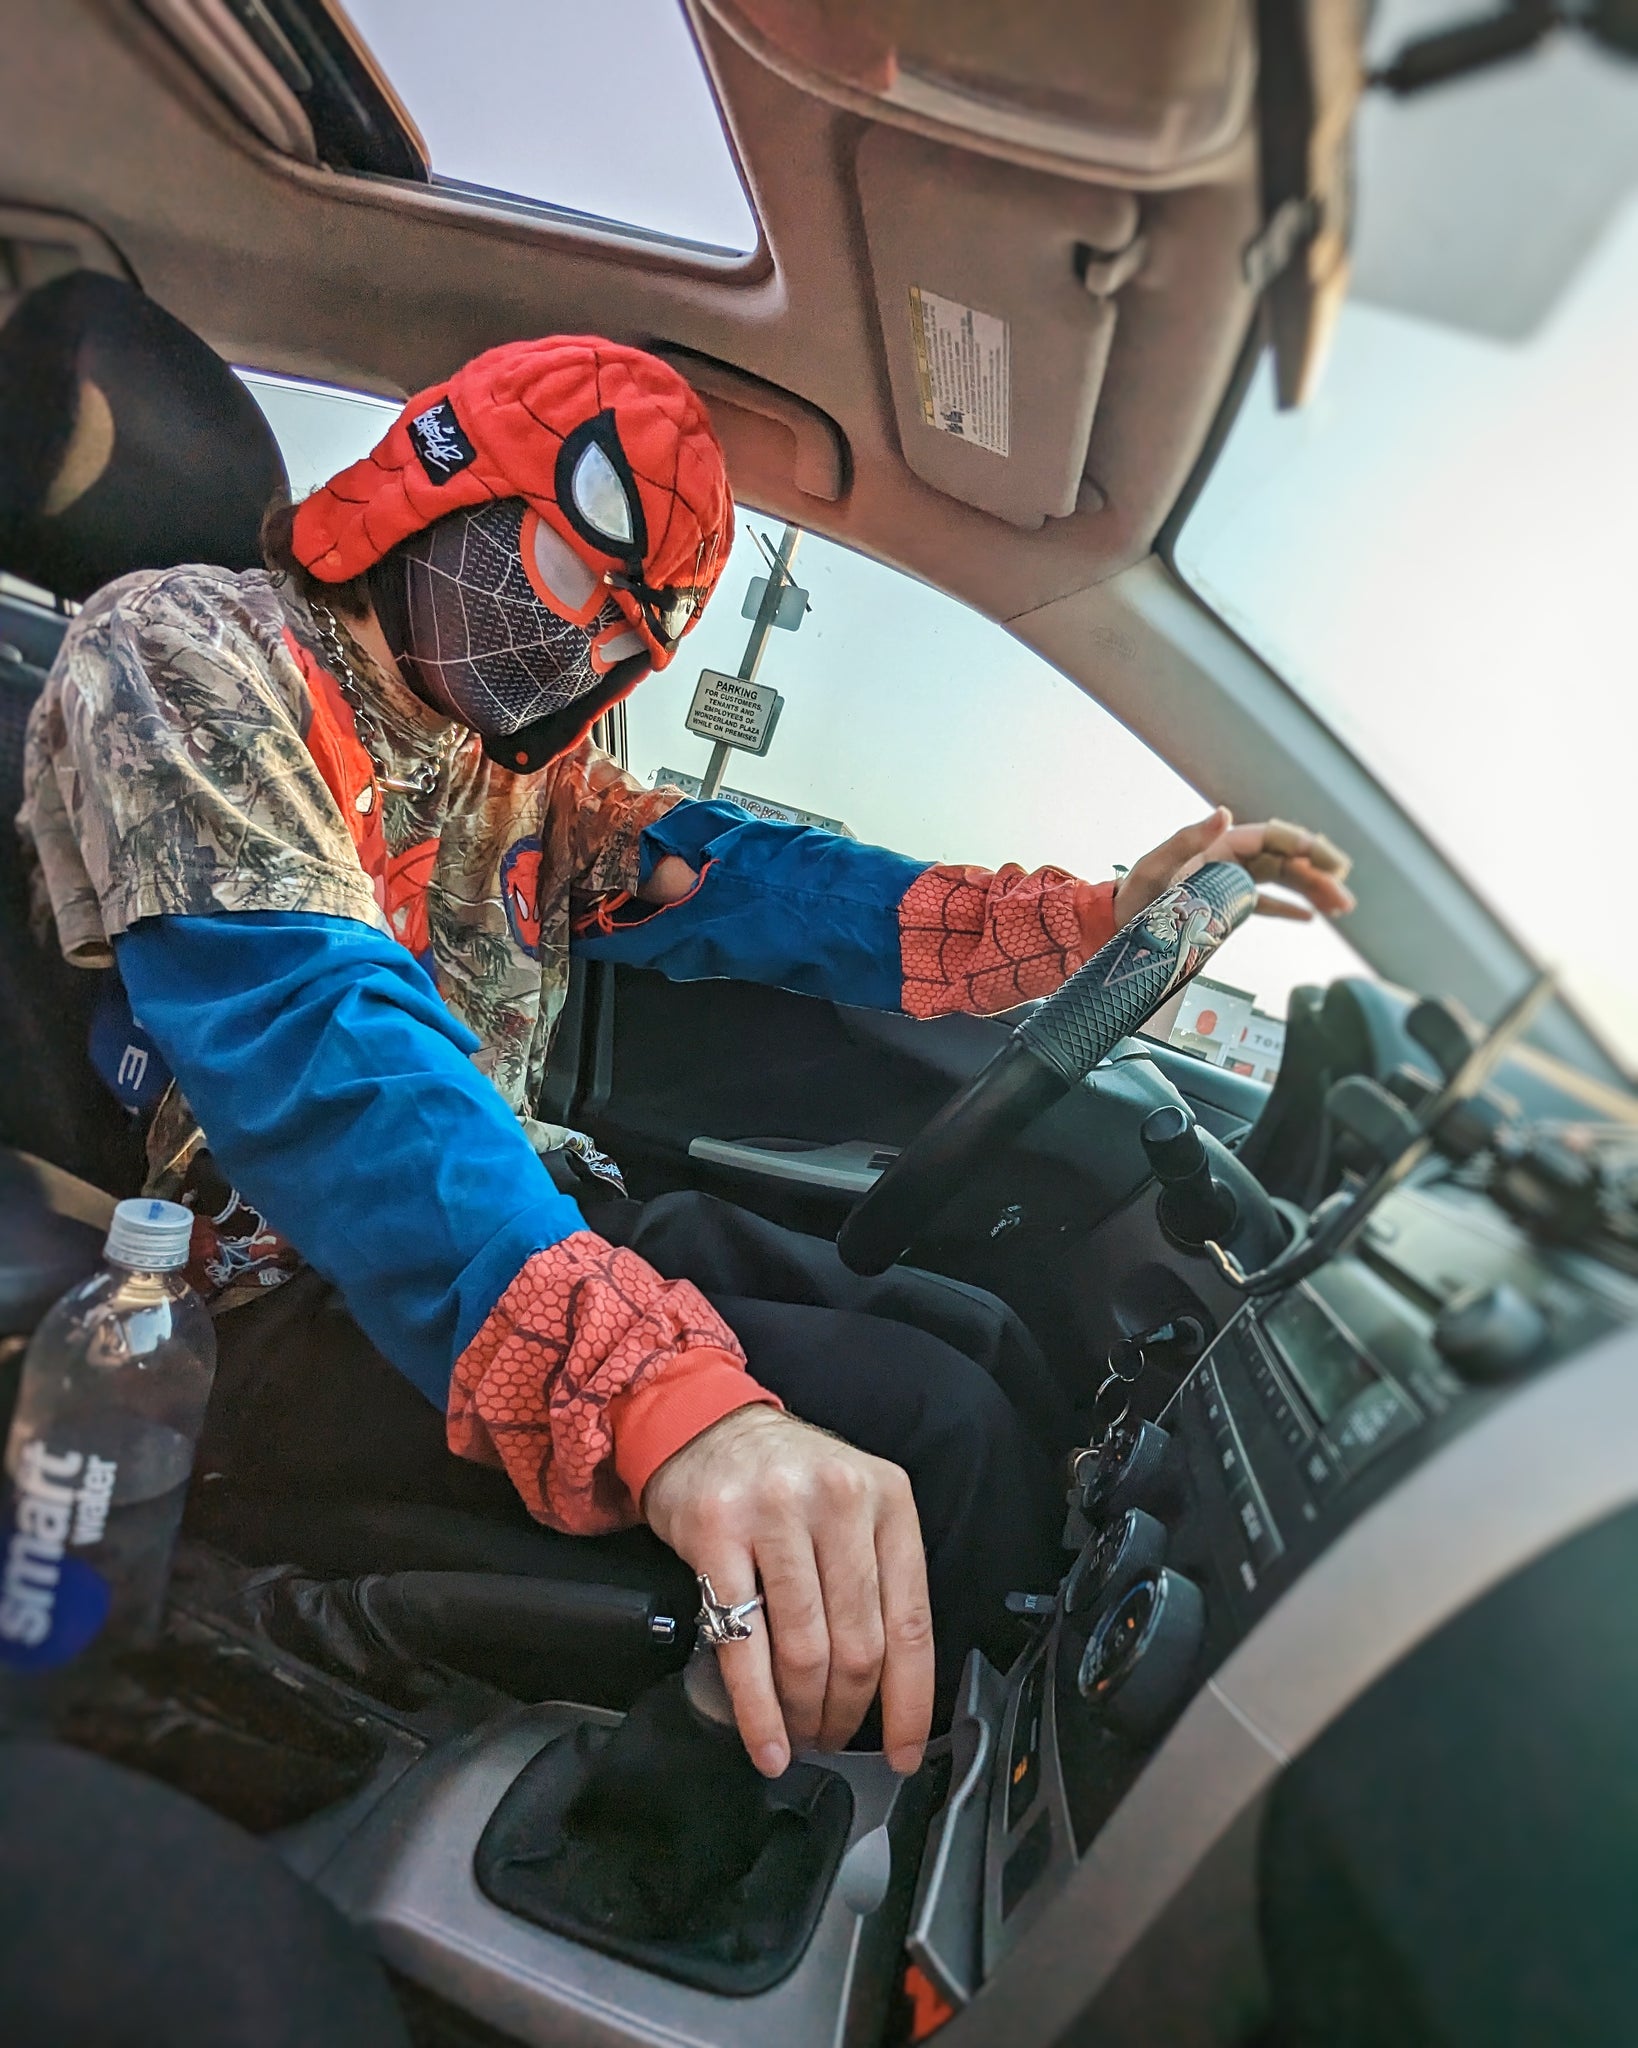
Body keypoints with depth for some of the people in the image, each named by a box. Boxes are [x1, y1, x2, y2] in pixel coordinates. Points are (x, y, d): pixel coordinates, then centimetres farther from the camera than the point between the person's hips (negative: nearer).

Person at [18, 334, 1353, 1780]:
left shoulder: (523, 777, 14)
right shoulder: (190, 651, -12)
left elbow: (743, 885, 6)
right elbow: (316, 1044, -29)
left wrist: (1100, 913, -4)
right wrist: (663, 1391, -43)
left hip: (517, 1215, 9)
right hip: (296, 1303, -8)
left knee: (979, 1342, 1)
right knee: (929, 1430, -20)